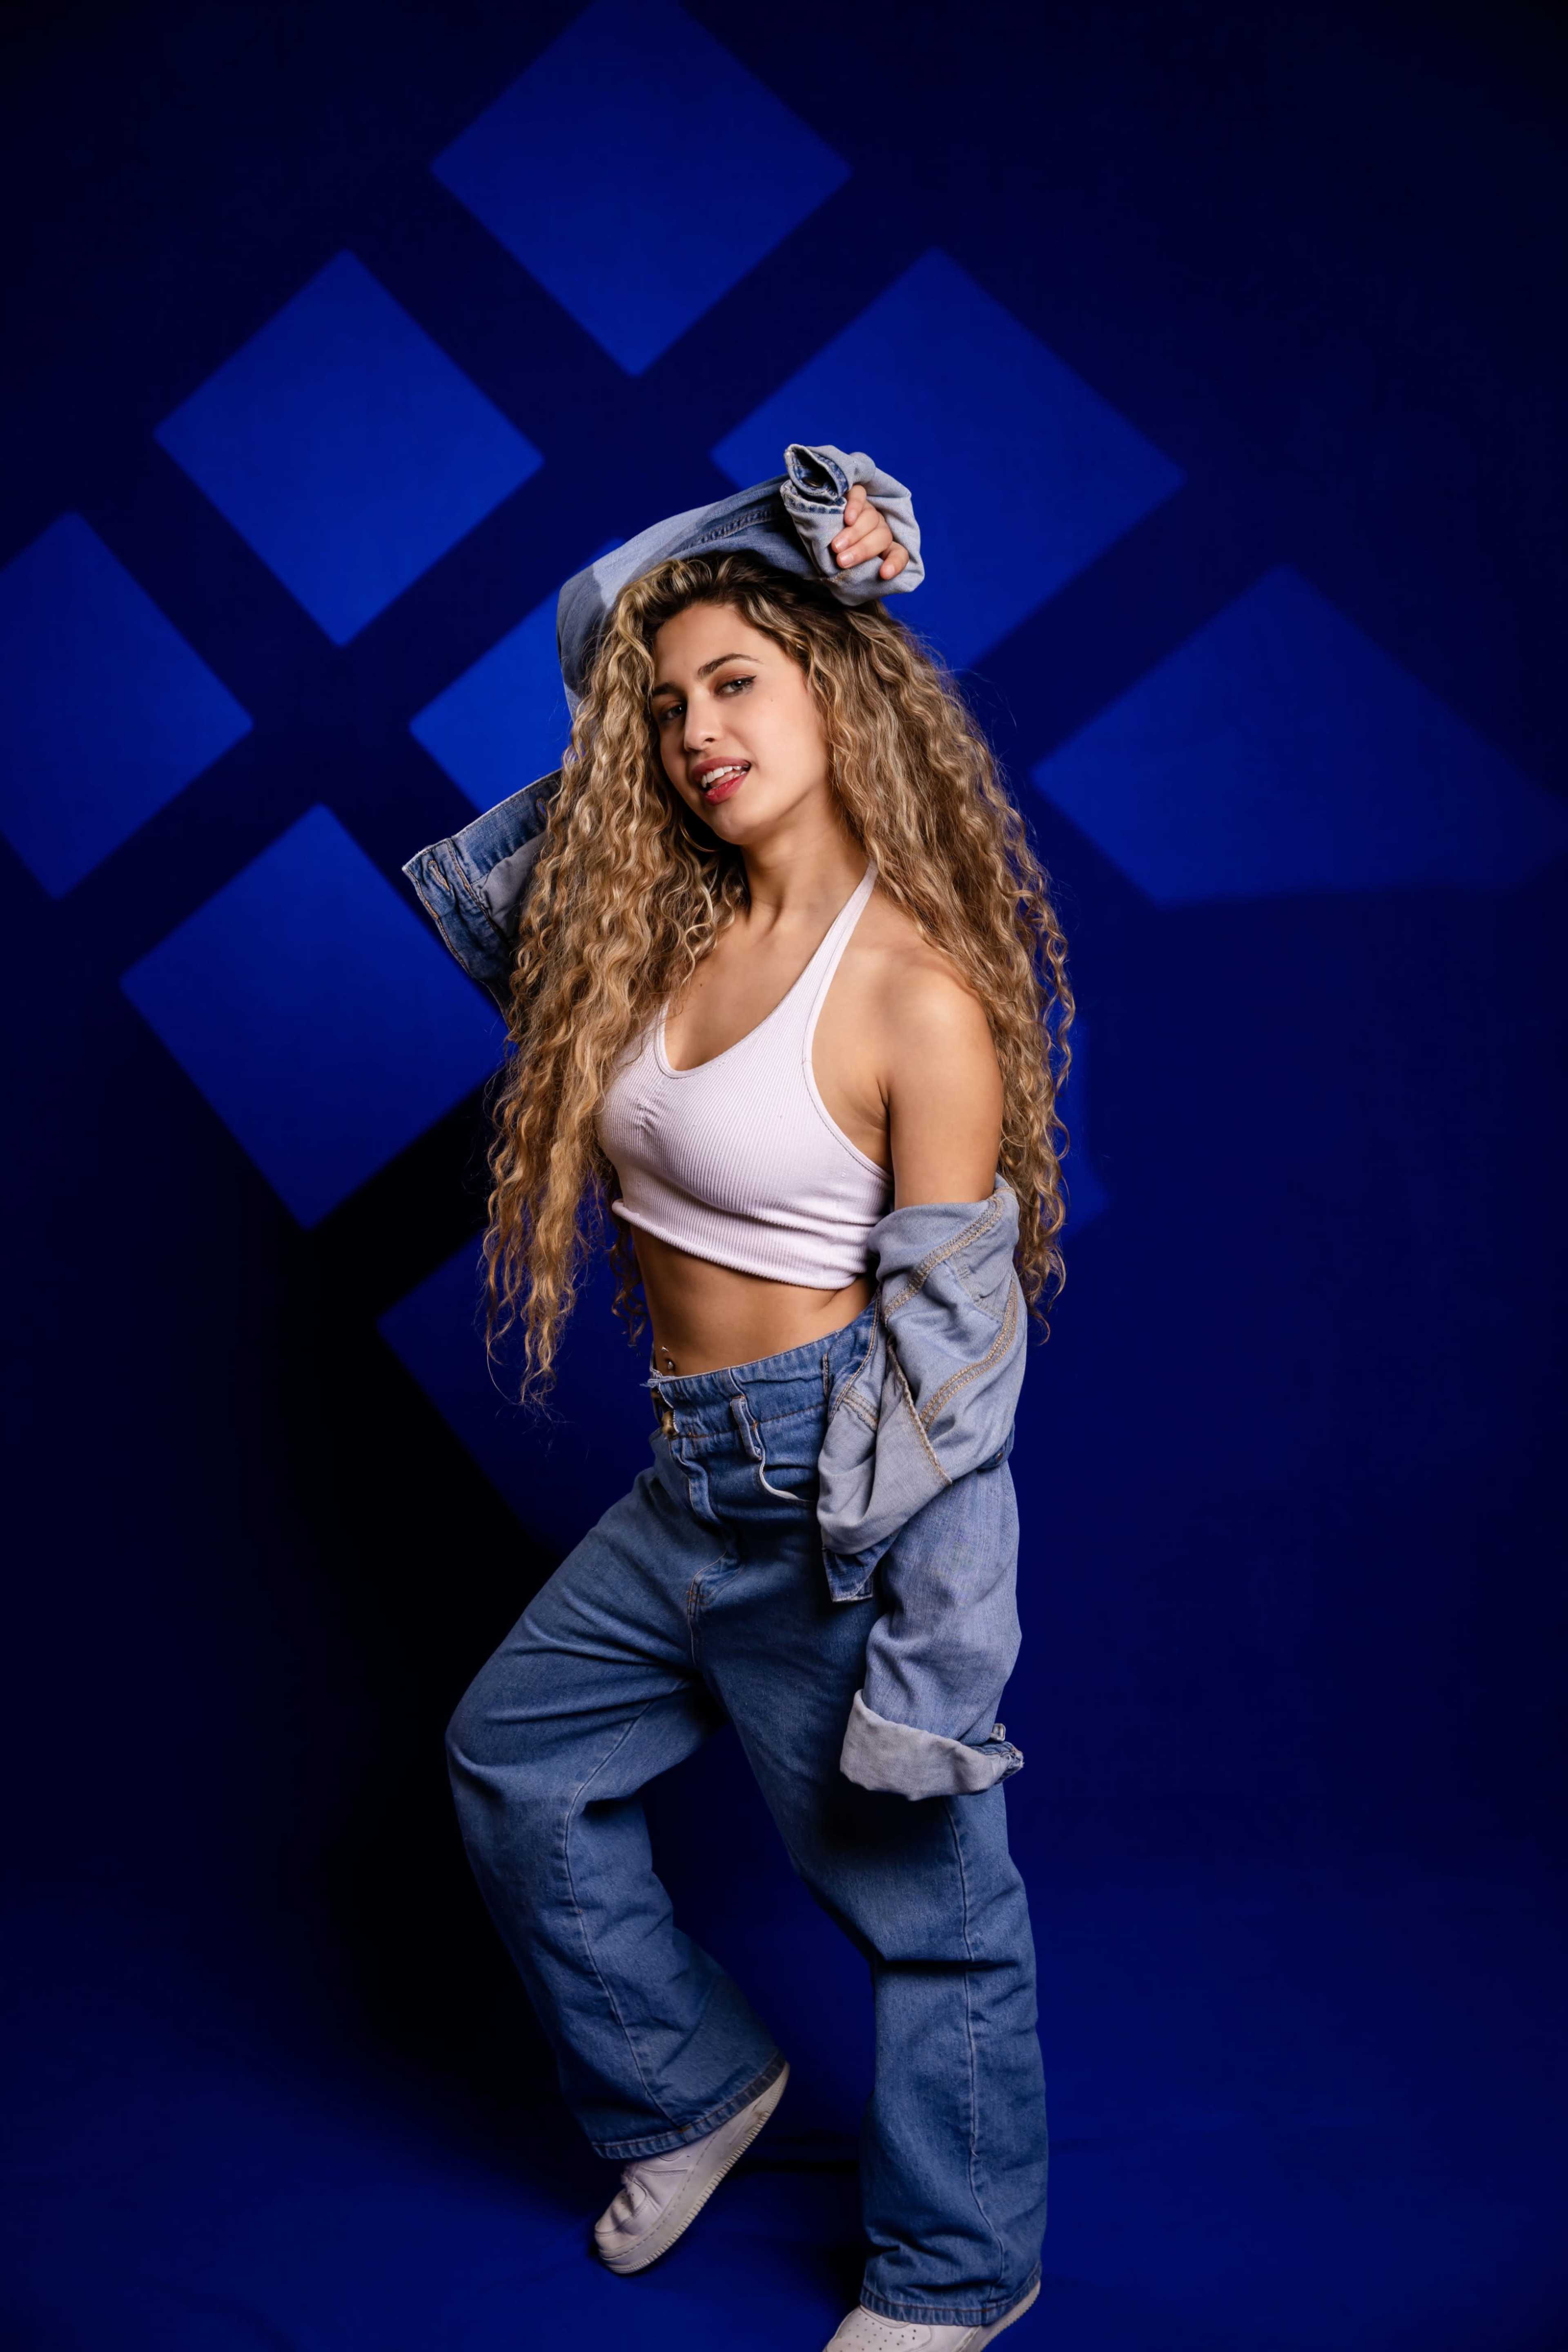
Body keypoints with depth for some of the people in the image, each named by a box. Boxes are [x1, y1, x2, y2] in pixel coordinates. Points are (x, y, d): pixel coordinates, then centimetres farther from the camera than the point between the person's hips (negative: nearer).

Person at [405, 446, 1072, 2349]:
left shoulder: (919, 992, -19)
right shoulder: (659, 924, 2)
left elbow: (956, 1351, -19)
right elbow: (592, 622, 14)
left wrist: (930, 1667, -18)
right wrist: (747, 535, 4)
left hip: (837, 1504, -8)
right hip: (694, 1484, 8)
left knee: (921, 1891, 10)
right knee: (513, 1757, 23)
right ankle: (689, 2086, 44)